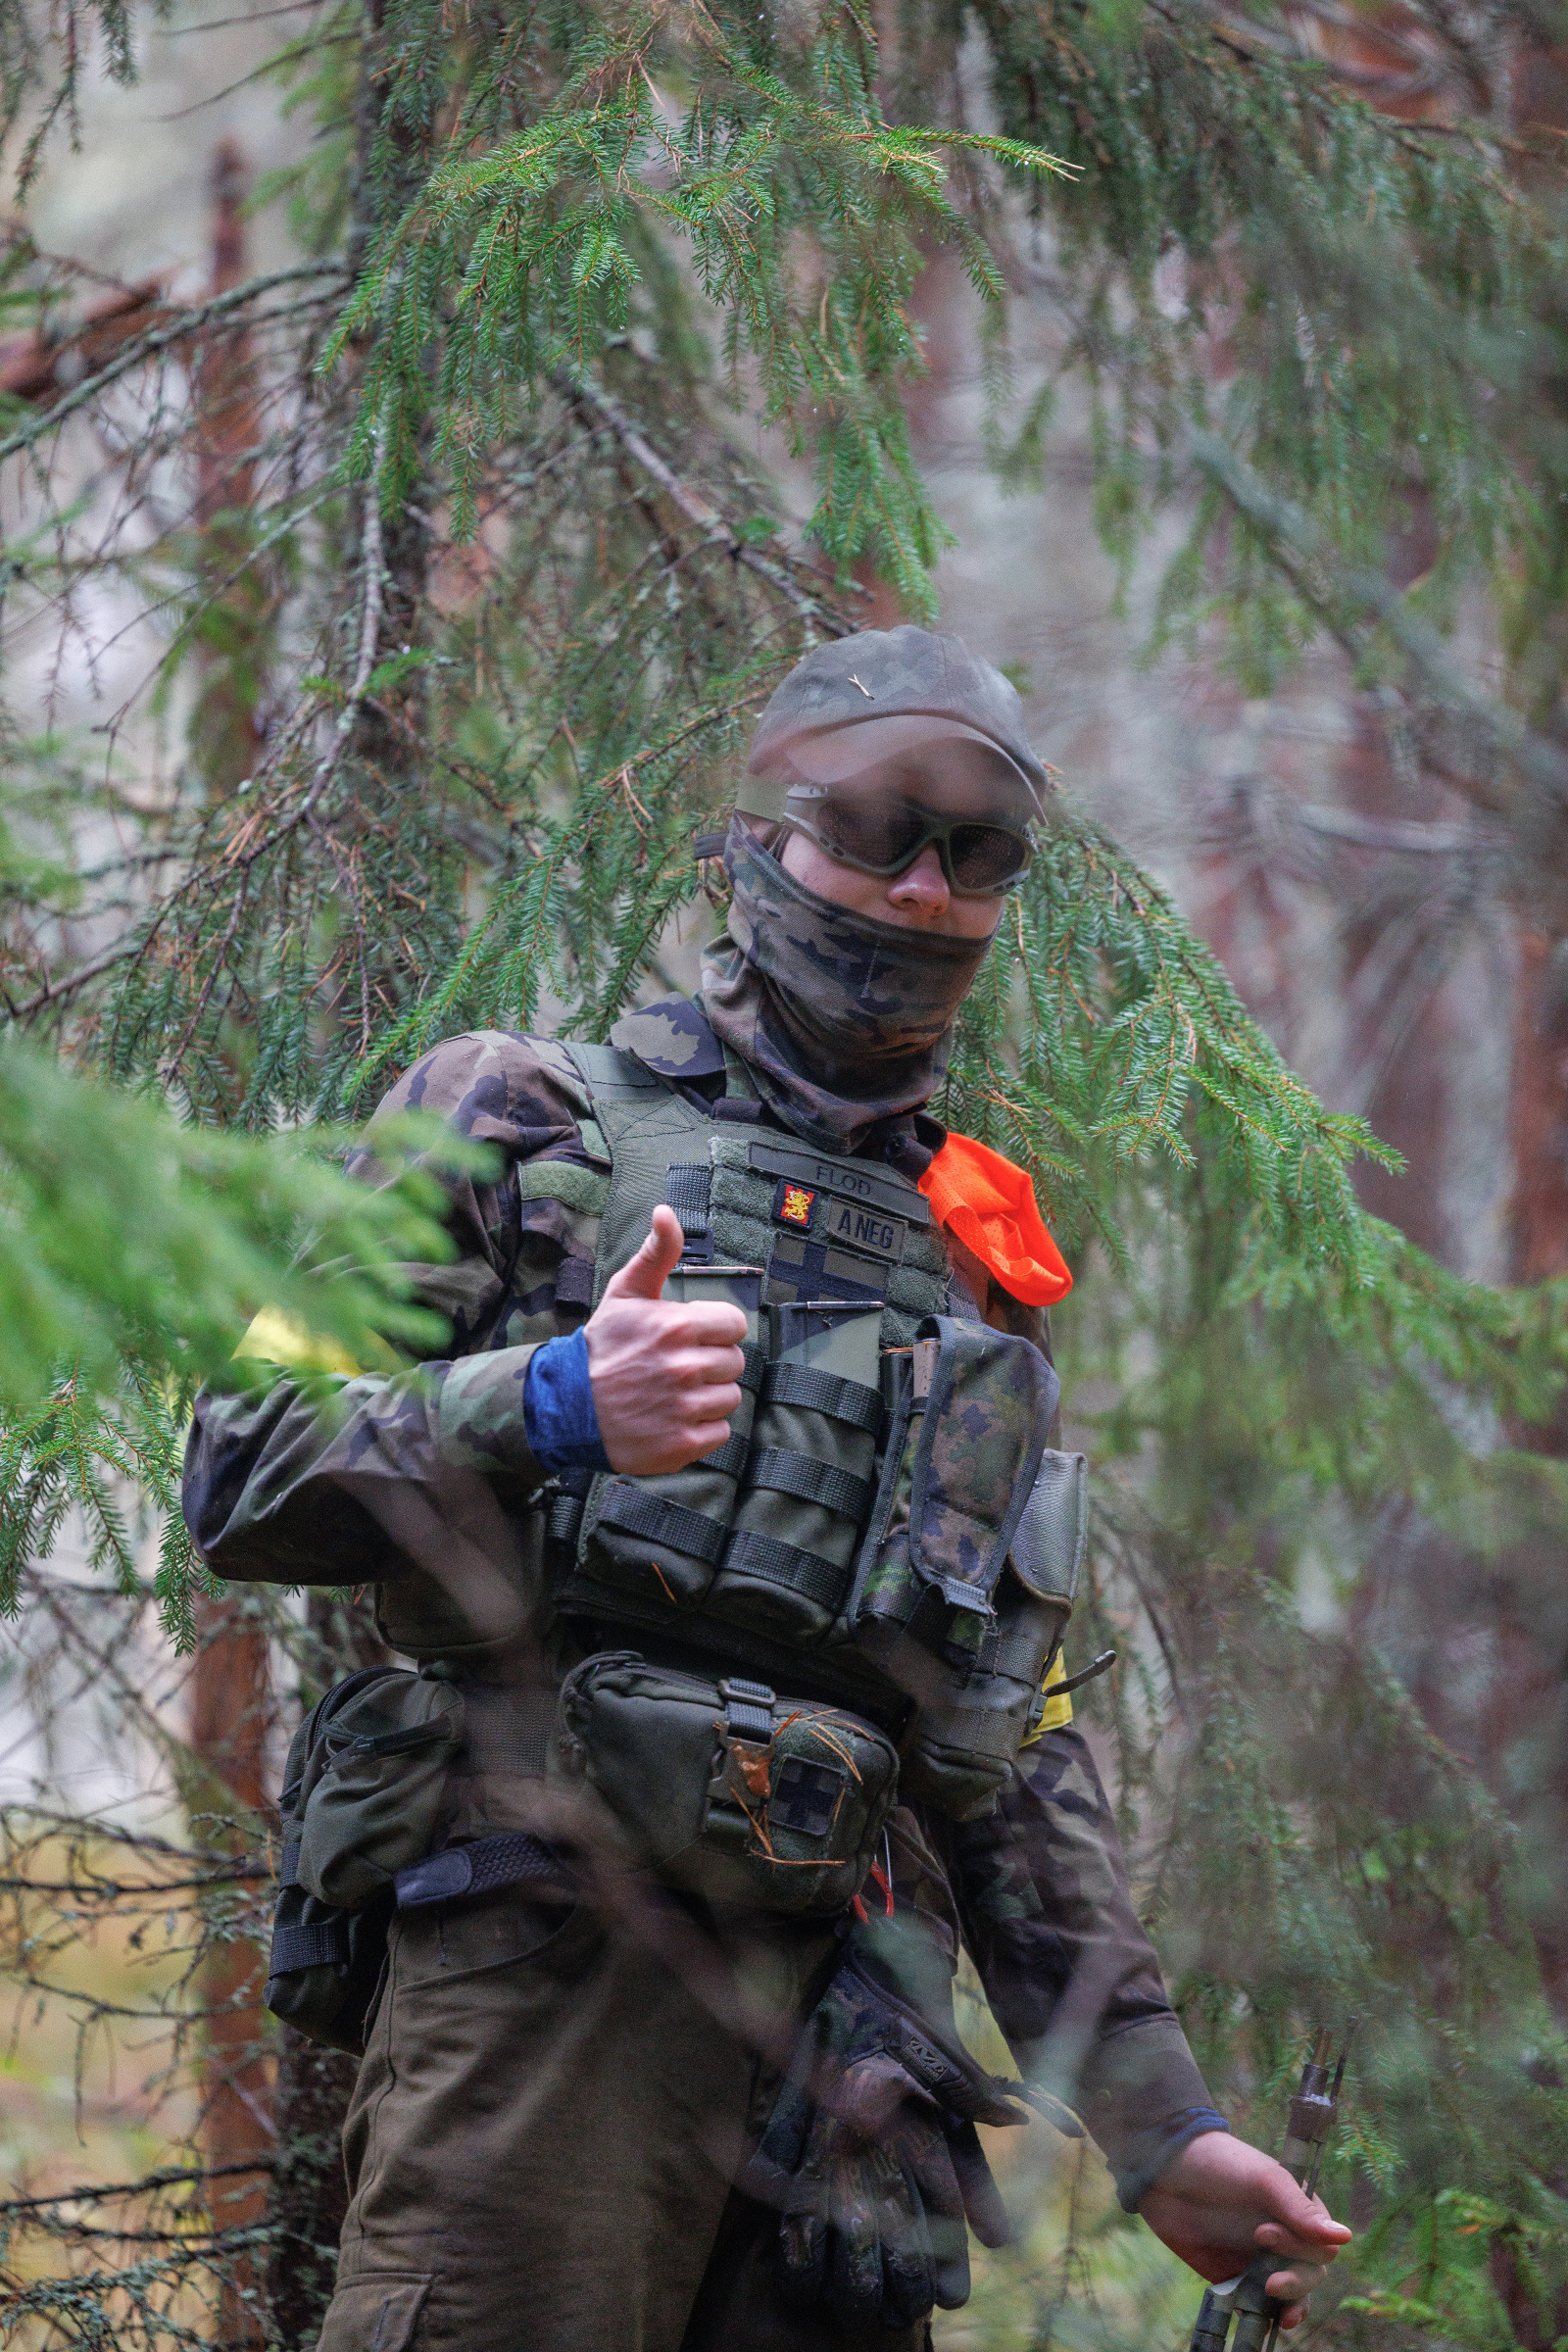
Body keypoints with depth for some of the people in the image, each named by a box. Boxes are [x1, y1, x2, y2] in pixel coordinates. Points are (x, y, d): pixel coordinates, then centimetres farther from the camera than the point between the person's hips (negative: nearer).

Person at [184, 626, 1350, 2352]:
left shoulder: (976, 1275, 24)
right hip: (550, 1963, -5)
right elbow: (245, 1479, -1)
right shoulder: (521, 1121, 9)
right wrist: (551, 1412, -19)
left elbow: (1019, 1757, 24)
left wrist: (1157, 2120, 16)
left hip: (853, 2011, 5)